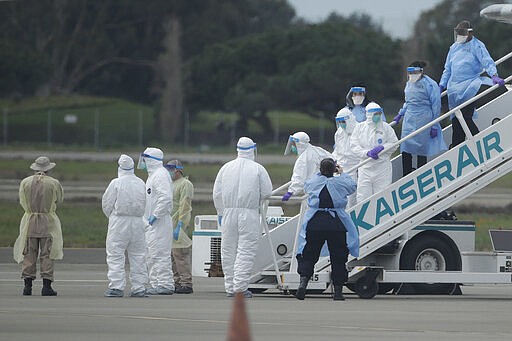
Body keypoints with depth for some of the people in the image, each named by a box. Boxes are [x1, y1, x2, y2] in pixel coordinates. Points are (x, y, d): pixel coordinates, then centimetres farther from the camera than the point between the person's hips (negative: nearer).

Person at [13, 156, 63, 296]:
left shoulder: (25, 183, 0)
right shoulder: (53, 183, -6)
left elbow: (22, 201, 10)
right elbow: (59, 199, 8)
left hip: (30, 222, 2)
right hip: (48, 222, -2)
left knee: (29, 254, 6)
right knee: (47, 254, 1)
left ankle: (27, 285, 2)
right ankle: (46, 286, -3)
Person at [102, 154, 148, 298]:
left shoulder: (116, 183, -9)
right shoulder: (141, 184, 5)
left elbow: (107, 204, -3)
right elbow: (144, 204, 10)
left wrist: (111, 216, 15)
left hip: (119, 221, -5)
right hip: (138, 222, 5)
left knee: (115, 255, -1)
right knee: (138, 256, 8)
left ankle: (116, 287, -7)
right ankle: (139, 288, 8)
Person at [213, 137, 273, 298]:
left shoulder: (226, 168, 6)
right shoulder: (258, 169, -3)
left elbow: (217, 194, 6)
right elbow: (267, 192, -5)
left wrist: (221, 213, 15)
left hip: (228, 212, 3)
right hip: (249, 214, -3)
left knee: (228, 251, 9)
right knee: (246, 250, -3)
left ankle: (230, 287, 11)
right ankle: (240, 286, -11)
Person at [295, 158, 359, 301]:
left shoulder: (314, 182, 2)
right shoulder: (340, 182, -1)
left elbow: (306, 185, 26)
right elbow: (352, 185, 21)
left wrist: (320, 173, 36)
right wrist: (342, 173, 34)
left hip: (314, 224, 1)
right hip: (336, 224, -1)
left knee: (308, 255, 7)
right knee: (338, 257, 8)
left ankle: (303, 281, -15)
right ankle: (338, 290, 8)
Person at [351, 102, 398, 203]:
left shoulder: (386, 127, 2)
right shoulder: (359, 128, 3)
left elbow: (394, 144, 5)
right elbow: (354, 146, -1)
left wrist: (382, 147, -13)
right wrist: (367, 153, -17)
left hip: (382, 167, -1)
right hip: (365, 167, 1)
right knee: (363, 196, -1)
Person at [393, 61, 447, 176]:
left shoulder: (430, 85, -10)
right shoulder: (409, 84, 12)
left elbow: (436, 106, -8)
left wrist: (434, 126, -9)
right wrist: (400, 114, 23)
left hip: (423, 121, -7)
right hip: (409, 121, 7)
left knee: (421, 152, -3)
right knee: (405, 150, 1)